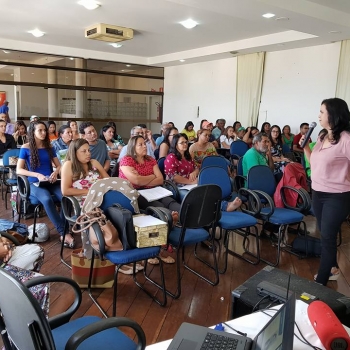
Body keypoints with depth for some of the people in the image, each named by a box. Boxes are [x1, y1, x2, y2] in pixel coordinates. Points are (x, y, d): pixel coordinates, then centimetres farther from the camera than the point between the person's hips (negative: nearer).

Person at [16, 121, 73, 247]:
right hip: (34, 183, -3)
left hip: (51, 182, 3)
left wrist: (55, 172, -9)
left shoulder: (49, 147, 12)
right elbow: (19, 170, -3)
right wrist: (37, 175, -17)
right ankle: (64, 233, -30)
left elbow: (59, 165, 15)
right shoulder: (25, 148, 1)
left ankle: (62, 231, -20)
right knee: (47, 199, -37)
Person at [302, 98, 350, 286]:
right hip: (317, 194, 8)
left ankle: (320, 281, 14)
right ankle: (332, 268, 39)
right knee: (325, 235, 19)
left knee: (327, 237, 2)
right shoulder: (322, 138, 8)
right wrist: (305, 147, 5)